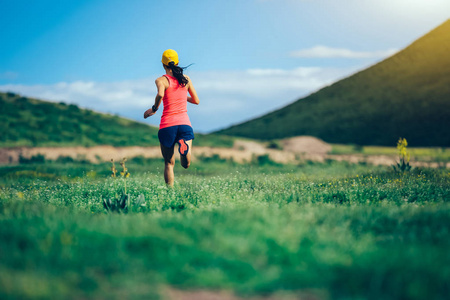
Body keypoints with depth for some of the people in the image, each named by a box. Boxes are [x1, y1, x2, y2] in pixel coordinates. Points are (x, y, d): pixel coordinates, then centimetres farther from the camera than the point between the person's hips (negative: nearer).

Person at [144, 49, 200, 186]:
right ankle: (185, 147, -30)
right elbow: (196, 101, 17)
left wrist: (154, 109, -6)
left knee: (169, 163, 11)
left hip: (167, 125, -1)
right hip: (185, 123, 2)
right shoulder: (186, 79, 11)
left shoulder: (161, 80, 0)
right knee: (186, 165, 0)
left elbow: (160, 94, -23)